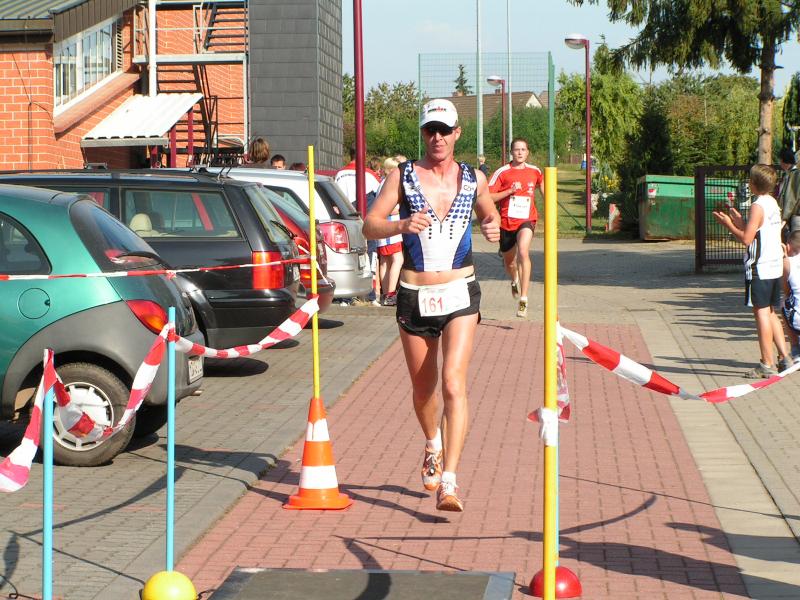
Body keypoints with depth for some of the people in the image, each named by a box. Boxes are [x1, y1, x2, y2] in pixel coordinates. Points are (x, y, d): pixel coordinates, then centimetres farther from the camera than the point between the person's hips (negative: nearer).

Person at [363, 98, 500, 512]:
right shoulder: (403, 175, 1)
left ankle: (448, 483, -20)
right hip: (414, 297, 1)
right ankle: (433, 447, 45)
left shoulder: (473, 179, 6)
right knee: (423, 389, 13)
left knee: (453, 384, -16)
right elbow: (370, 226, -4)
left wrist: (492, 228, 0)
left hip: (460, 294, -1)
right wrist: (401, 225, -24)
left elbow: (490, 215, 24)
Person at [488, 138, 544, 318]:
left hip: (527, 220, -1)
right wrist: (510, 191, -19)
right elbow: (488, 197, -9)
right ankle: (515, 281, 56)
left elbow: (542, 186, 26)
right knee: (508, 261, 16)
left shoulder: (534, 171, 3)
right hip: (506, 222, 1)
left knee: (523, 252, -28)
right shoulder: (502, 172, -6)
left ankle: (524, 299, -29)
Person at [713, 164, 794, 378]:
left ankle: (767, 364, -3)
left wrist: (729, 225, -7)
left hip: (759, 270, -9)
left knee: (761, 313, -4)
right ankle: (785, 357, 16)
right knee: (770, 313, 17)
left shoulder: (758, 206, -15)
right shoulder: (773, 203, 12)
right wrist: (740, 222, 21)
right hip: (775, 267, 9)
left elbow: (746, 239, -19)